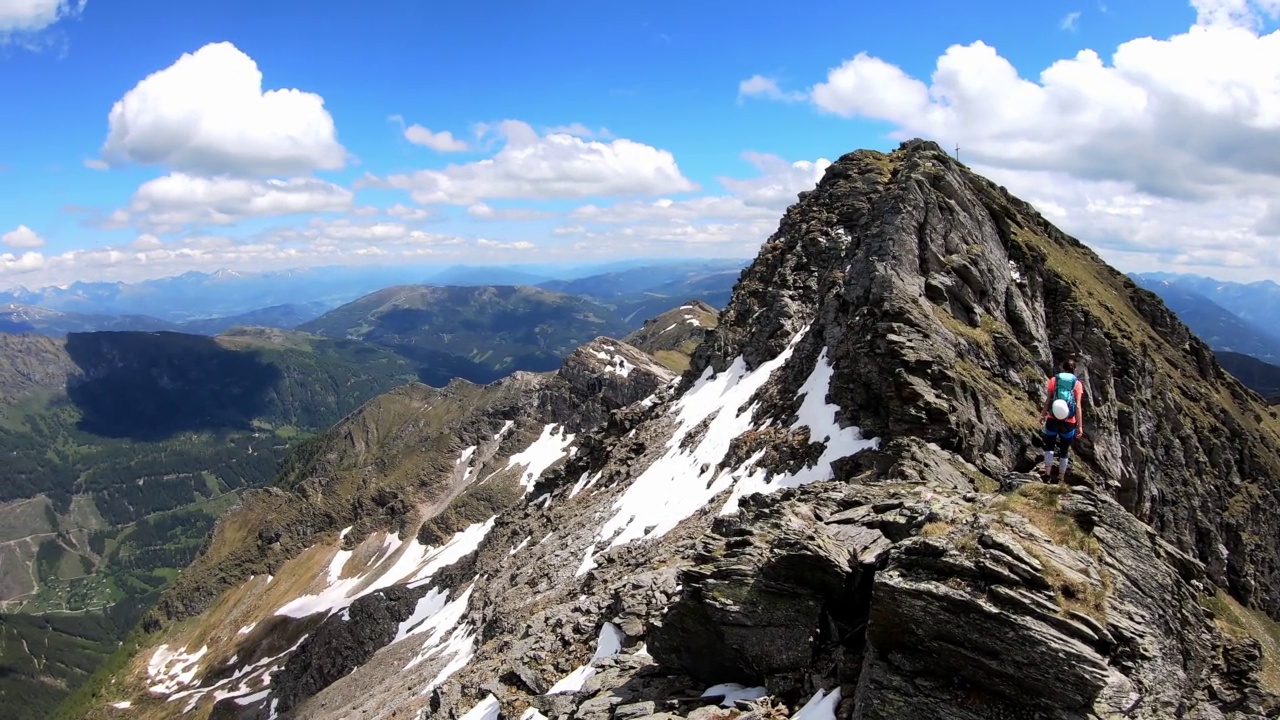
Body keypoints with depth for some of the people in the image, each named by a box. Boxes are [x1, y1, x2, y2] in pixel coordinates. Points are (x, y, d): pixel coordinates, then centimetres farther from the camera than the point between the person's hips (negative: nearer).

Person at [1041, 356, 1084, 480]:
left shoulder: (1054, 380, 1)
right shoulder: (1077, 383, -2)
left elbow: (1047, 401, -1)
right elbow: (1078, 406, -6)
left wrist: (1044, 416, 12)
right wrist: (1080, 426, -3)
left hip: (1053, 419, 0)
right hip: (1069, 422, 0)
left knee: (1049, 446, 13)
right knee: (1064, 451, 15)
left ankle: (1047, 473, -5)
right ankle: (1061, 478, 20)